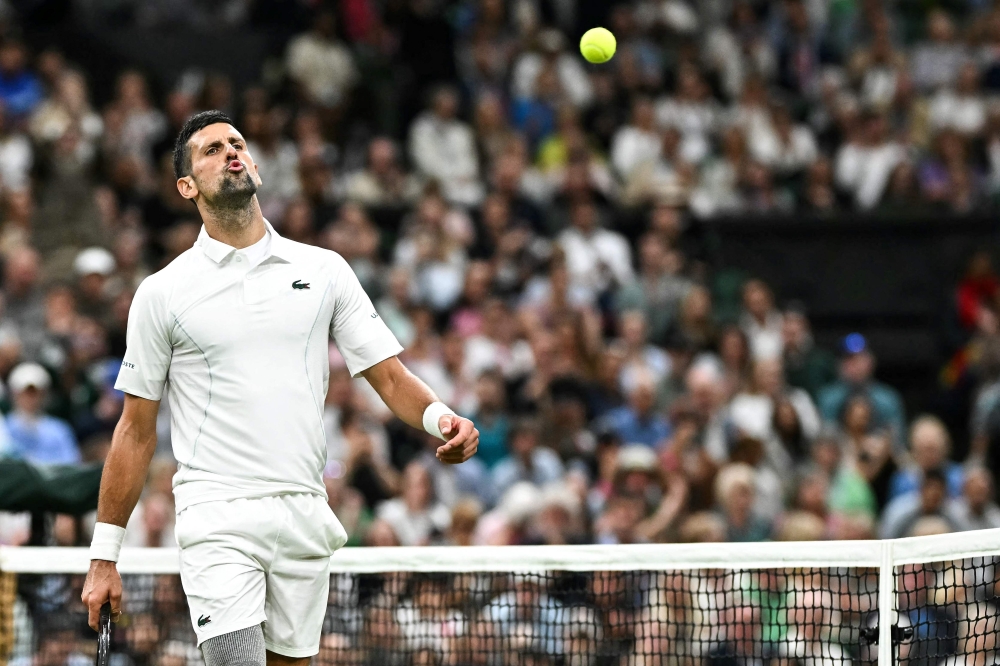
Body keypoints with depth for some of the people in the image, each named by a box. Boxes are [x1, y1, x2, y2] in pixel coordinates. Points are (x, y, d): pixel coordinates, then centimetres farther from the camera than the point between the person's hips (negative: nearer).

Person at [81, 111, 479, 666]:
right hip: (218, 520, -3)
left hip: (305, 515, 3)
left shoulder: (324, 270, 9)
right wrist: (103, 557, 4)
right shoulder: (163, 293, 3)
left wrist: (441, 419, -16)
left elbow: (390, 375, 7)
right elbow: (136, 431, 6)